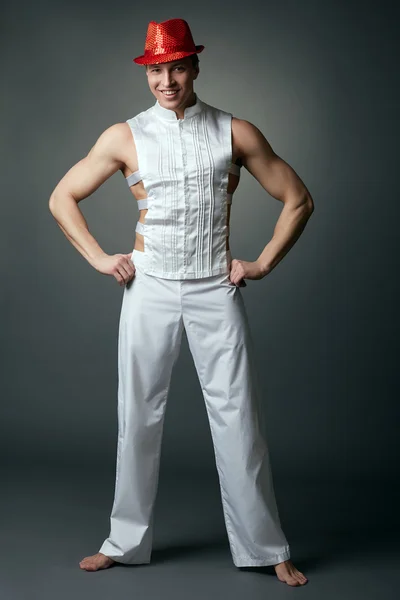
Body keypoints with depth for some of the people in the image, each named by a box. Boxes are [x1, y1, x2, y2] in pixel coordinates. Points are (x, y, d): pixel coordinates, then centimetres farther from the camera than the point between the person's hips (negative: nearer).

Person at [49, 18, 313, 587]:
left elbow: (298, 200, 8)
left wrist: (263, 263, 2)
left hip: (216, 291, -1)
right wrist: (100, 259, 2)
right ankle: (126, 541, 21)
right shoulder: (125, 136, 3)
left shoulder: (236, 133, 2)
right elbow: (62, 198, 10)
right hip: (149, 289, 1)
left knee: (239, 420, 1)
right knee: (139, 418, 7)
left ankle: (267, 548, 13)